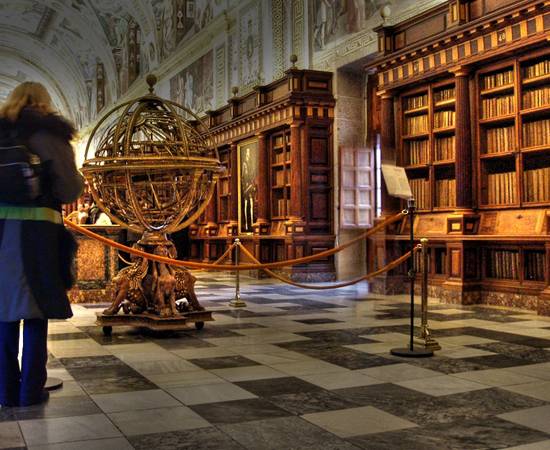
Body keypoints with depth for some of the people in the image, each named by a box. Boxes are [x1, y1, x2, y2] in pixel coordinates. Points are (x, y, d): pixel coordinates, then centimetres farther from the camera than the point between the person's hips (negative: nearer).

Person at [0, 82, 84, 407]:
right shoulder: (49, 135, -1)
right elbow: (70, 191, -5)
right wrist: (80, 180, 15)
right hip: (37, 229, -3)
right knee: (35, 312, 4)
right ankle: (31, 391, 7)